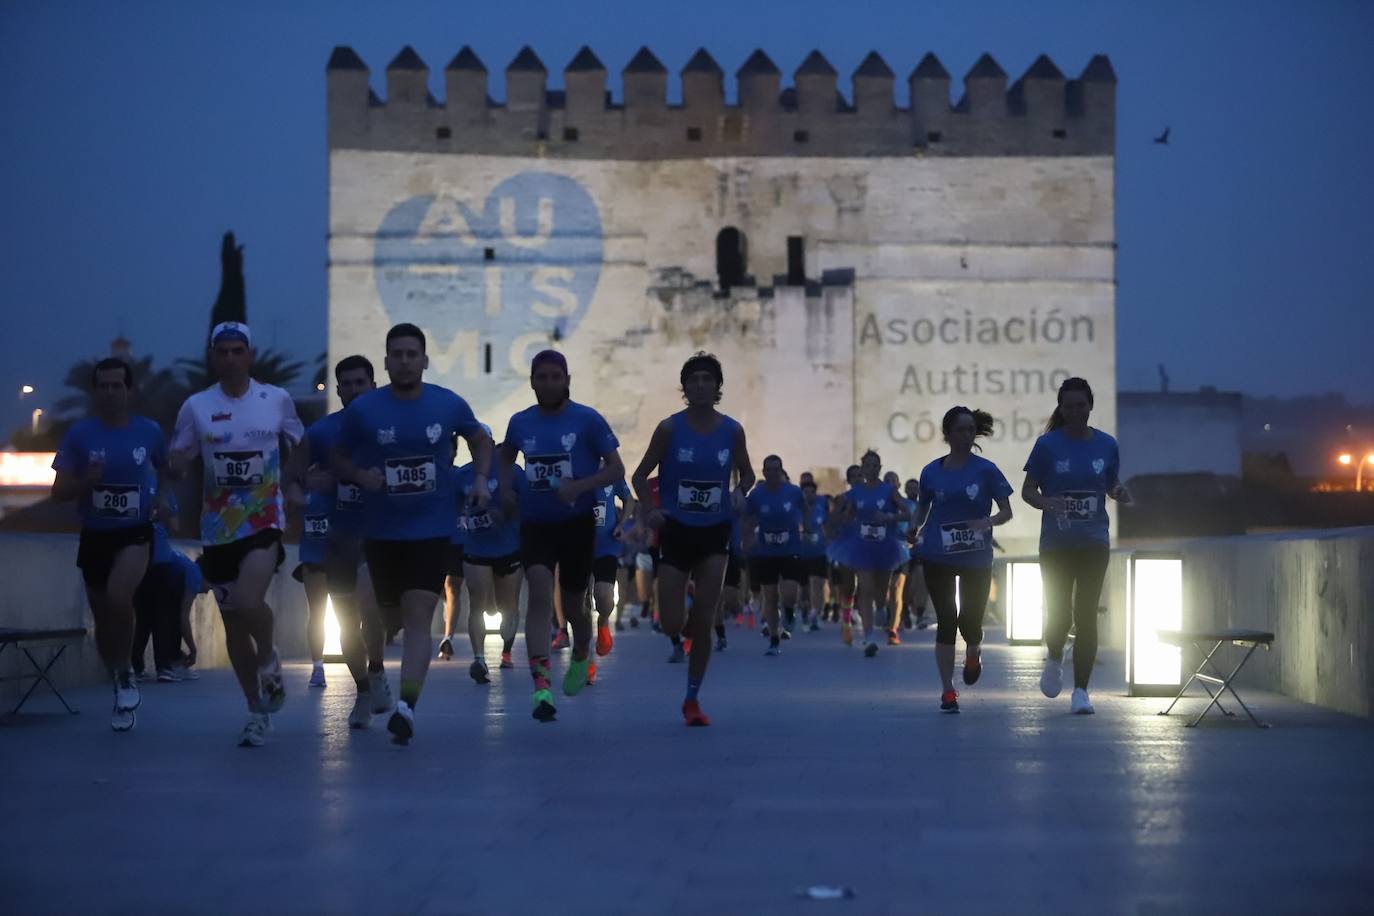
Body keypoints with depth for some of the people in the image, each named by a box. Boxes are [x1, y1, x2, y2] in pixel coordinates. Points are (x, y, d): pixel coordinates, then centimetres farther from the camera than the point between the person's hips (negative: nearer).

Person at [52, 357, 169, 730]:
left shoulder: (148, 431, -3)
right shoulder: (80, 433, -5)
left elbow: (167, 471, 17)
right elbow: (59, 492, -5)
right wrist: (86, 481, -23)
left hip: (135, 534, -2)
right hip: (94, 536, 2)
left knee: (118, 596, -29)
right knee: (102, 618, 10)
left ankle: (125, 674, -7)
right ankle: (121, 695, 30)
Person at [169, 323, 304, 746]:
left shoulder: (277, 399, 1)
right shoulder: (196, 406, 1)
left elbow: (296, 448, 17)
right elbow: (178, 464, 5)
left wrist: (293, 486, 5)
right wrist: (177, 465, -16)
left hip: (265, 519, -3)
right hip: (218, 527, 3)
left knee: (249, 602, -26)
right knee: (233, 624, 8)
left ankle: (269, 659, 7)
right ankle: (257, 711, 23)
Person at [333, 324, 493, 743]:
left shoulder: (449, 404, -1)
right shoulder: (362, 409, -4)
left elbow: (480, 440, 17)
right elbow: (339, 458, 8)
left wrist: (481, 479, 1)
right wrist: (360, 475, -14)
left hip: (431, 530, -1)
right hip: (380, 531, 1)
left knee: (419, 618, -13)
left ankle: (406, 706, -21)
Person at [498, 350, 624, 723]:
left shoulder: (588, 420, -8)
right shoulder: (521, 423, 2)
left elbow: (616, 469, -7)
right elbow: (506, 457, 23)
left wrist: (579, 486, -23)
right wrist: (506, 489, 3)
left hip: (577, 523, -1)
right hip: (535, 524, 1)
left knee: (572, 604, 12)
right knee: (539, 592, -20)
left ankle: (581, 655, 47)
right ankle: (541, 686, -28)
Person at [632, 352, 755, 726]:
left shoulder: (732, 430, -3)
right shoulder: (670, 428, -8)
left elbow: (747, 473, 12)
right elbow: (640, 476, -2)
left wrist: (739, 492, -11)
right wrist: (649, 510, -20)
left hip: (715, 531, 1)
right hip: (676, 530, -1)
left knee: (704, 622, -2)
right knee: (671, 625, -5)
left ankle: (692, 700, 10)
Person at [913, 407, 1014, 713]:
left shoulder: (986, 470, -2)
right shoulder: (931, 472, 4)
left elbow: (1007, 512, -2)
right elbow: (922, 508, 18)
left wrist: (989, 522, -21)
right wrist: (918, 531, 1)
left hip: (976, 559, -1)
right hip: (937, 558, 1)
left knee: (970, 622, 0)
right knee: (946, 621, -3)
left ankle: (973, 655, 37)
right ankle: (947, 691, 5)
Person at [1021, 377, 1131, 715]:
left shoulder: (1106, 445, 2)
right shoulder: (1047, 444, -4)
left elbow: (1112, 485, 13)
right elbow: (1028, 490, -1)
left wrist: (1120, 493, -10)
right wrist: (1046, 502, -21)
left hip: (1094, 543, 1)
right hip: (1055, 544, -1)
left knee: (1086, 615, -1)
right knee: (1059, 613, -1)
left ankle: (1081, 690, 7)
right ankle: (1054, 659, 34)